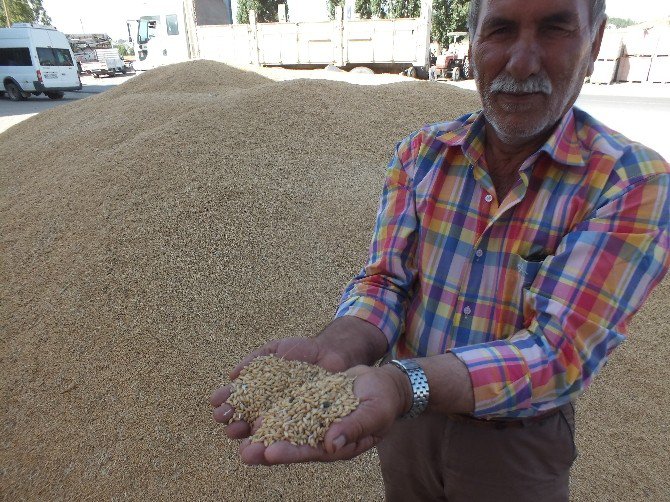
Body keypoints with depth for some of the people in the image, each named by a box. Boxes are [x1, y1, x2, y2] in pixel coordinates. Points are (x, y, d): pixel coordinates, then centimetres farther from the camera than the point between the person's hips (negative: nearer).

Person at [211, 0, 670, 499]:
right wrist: (334, 352, -33)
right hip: (411, 409, 3)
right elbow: (384, 279, -12)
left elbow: (560, 350, -28)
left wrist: (402, 383, -44)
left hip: (517, 439, -2)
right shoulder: (420, 152, -9)